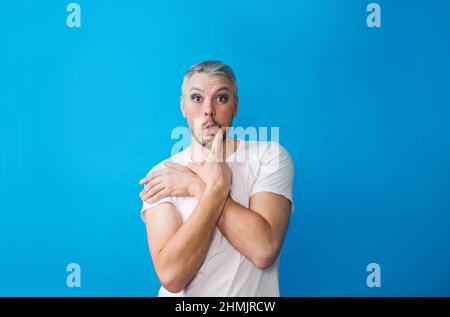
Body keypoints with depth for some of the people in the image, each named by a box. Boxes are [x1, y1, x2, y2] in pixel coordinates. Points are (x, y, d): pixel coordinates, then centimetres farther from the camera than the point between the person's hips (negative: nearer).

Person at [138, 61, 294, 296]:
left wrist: (197, 186, -16)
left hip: (253, 293, 0)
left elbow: (264, 250, -20)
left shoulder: (270, 156, -8)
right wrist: (217, 185, -19)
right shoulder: (162, 176, -6)